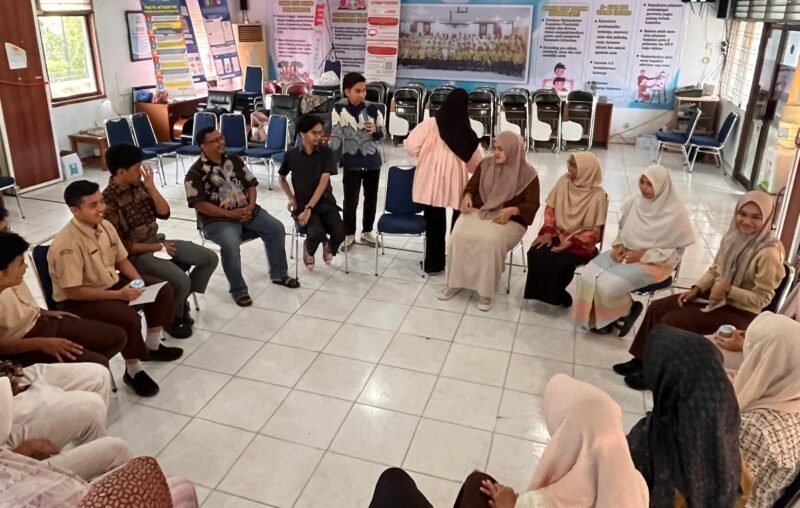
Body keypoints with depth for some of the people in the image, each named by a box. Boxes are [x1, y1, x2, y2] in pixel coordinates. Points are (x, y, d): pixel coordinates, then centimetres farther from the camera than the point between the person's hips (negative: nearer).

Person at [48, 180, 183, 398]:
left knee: (163, 290, 0)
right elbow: (73, 291, -27)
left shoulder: (105, 226, -4)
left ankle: (153, 346, 20)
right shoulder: (67, 244, -28)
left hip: (110, 282, 8)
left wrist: (139, 282, -9)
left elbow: (121, 260, 9)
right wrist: (118, 295, -27)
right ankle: (133, 371, -4)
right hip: (76, 302, -8)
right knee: (129, 318, -31)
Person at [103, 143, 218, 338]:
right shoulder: (108, 200, -17)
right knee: (181, 281, -27)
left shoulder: (139, 186, 3)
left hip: (156, 242, 8)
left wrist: (151, 186, -9)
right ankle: (172, 317, 4)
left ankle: (181, 299, 16)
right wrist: (156, 247, -14)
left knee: (210, 258, 1)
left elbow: (164, 213, 2)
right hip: (135, 254, -8)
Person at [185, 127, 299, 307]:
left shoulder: (234, 160, 9)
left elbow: (251, 184, 11)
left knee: (276, 228, -9)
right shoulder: (196, 172, -8)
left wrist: (251, 206, -9)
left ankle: (279, 274, 7)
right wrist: (230, 214, -20)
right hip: (218, 219, -6)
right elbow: (199, 204, -14)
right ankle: (238, 290, -15)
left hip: (246, 210, 6)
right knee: (230, 244, -34)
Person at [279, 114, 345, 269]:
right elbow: (282, 178, 17)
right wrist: (291, 198, 1)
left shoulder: (327, 153, -4)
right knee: (317, 233, -31)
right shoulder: (291, 155, -1)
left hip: (326, 202, 1)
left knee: (339, 234, -24)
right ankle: (308, 248, 8)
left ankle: (329, 246, 15)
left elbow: (323, 182, -12)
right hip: (302, 204, -1)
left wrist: (309, 208, -20)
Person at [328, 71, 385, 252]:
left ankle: (367, 231, 31)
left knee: (371, 198, 13)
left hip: (373, 161, 3)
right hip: (351, 163, -2)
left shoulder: (373, 109, -5)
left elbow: (382, 135, 4)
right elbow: (336, 135, -9)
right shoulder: (339, 109, -9)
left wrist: (375, 130, -17)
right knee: (350, 200, 2)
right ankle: (349, 234, 20)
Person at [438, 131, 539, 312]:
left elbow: (532, 204, -5)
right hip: (478, 211, 4)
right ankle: (455, 283, -9)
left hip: (509, 220, -4)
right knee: (459, 234, -25)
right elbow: (472, 185, 15)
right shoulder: (486, 164, 6)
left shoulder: (527, 174, -6)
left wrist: (511, 210, -23)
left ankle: (486, 291, -20)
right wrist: (467, 196, -8)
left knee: (491, 240, -35)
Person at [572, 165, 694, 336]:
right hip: (625, 253, 6)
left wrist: (643, 255, -18)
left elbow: (675, 251, -12)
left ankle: (626, 311, 6)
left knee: (607, 285, -26)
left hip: (653, 263, -6)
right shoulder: (636, 202, 0)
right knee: (588, 276, -17)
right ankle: (597, 317, 6)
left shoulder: (676, 213, -16)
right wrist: (619, 245, -5)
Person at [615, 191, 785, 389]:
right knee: (657, 308, -4)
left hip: (740, 311, -8)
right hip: (715, 295, 8)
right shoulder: (735, 235, 0)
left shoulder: (768, 253, -23)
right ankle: (642, 359, 7)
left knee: (671, 321, -18)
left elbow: (762, 299, -18)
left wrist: (728, 289, -27)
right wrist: (697, 289, -2)